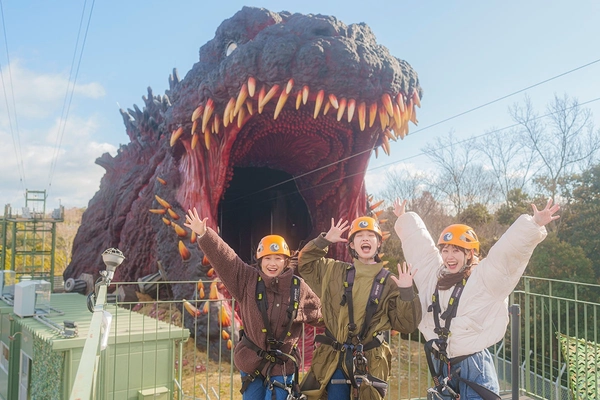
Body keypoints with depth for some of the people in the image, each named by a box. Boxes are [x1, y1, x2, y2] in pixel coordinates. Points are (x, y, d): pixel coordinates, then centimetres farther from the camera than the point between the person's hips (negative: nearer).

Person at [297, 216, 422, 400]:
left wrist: (406, 292, -16)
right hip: (333, 358, 1)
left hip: (370, 362, -1)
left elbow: (406, 324, -2)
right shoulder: (334, 271, 5)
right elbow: (305, 263, 11)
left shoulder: (389, 283, 1)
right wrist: (325, 240, -1)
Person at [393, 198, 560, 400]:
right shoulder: (433, 274, 5)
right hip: (440, 365, 5)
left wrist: (535, 225, -29)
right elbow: (417, 237, 17)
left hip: (473, 367, -5)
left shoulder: (484, 278, -9)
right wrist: (403, 218, 28)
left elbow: (509, 250, -19)